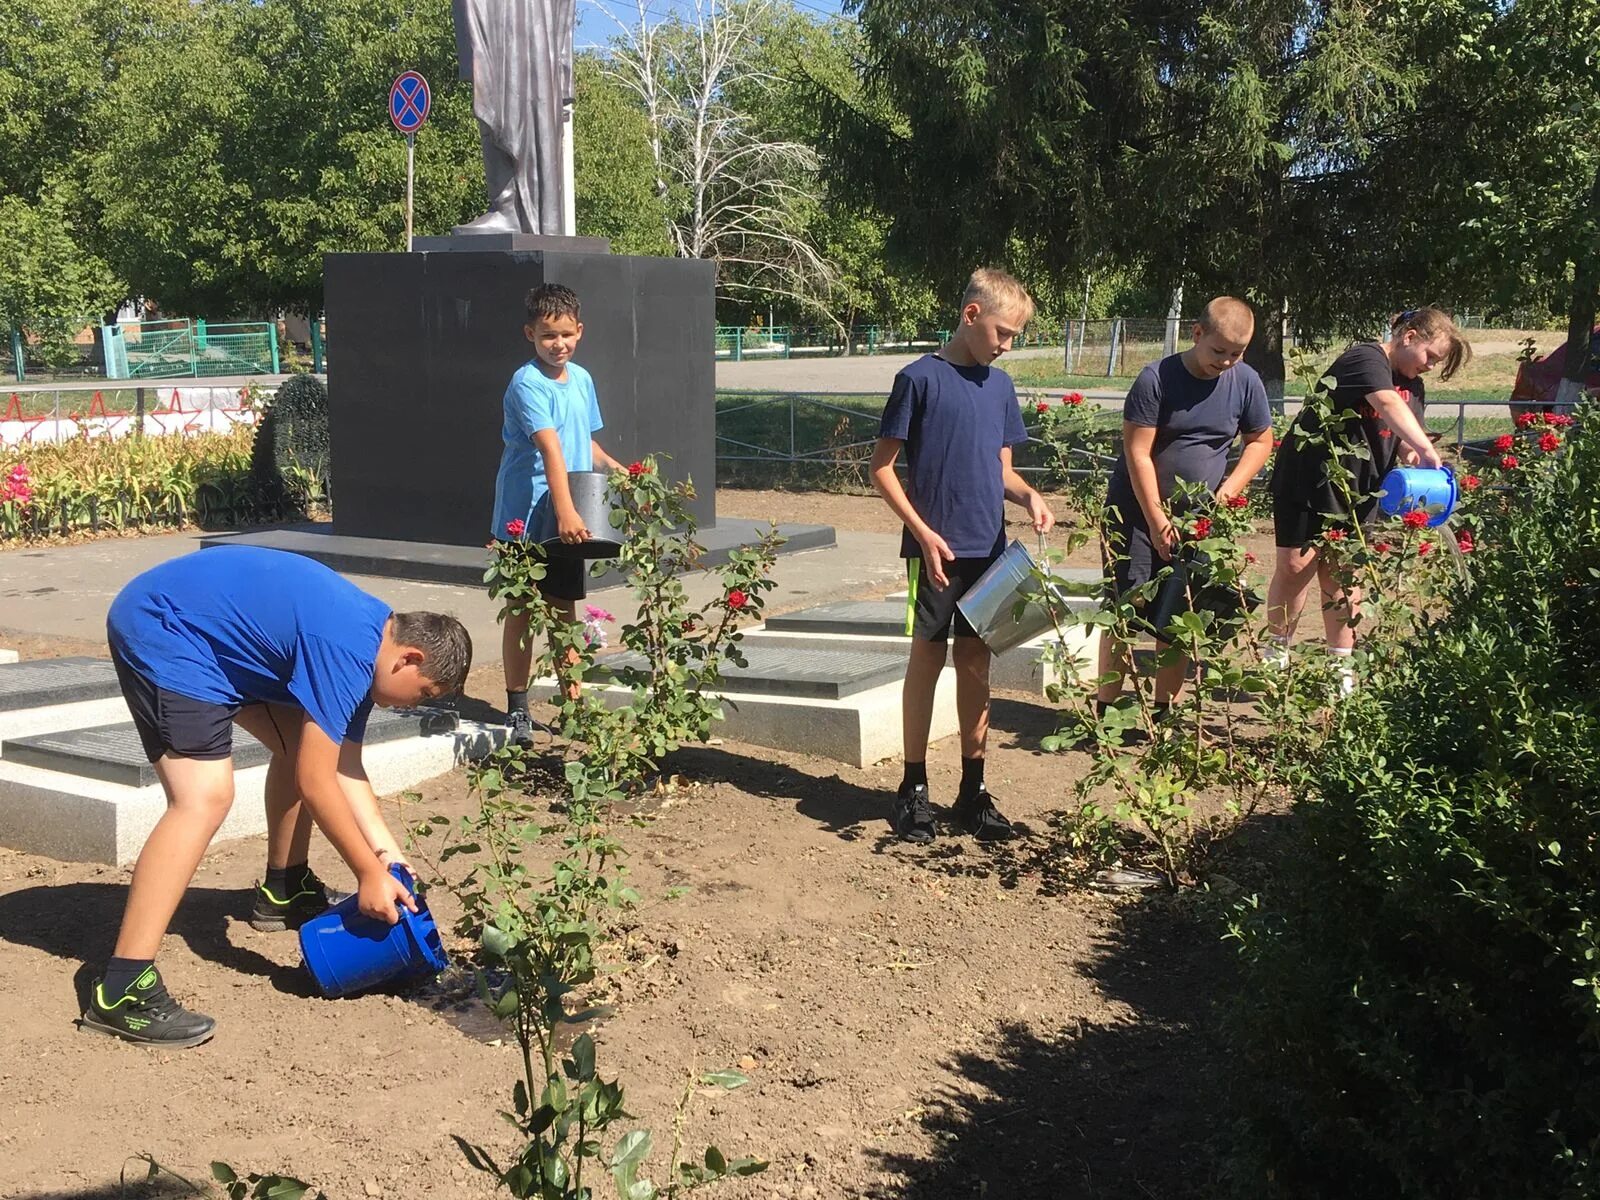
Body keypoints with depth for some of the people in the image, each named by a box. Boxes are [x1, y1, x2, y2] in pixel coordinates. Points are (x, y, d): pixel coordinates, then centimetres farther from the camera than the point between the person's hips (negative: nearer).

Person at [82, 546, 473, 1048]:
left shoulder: (367, 644, 5)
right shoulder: (346, 649, -24)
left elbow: (344, 767, 10)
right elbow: (315, 782, -22)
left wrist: (386, 850, 3)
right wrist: (370, 874, -13)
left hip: (206, 629, 11)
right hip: (160, 629, -11)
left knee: (302, 742, 15)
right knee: (205, 798, -22)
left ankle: (285, 888, 35)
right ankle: (121, 992, -24)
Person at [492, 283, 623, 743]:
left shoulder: (581, 379, 8)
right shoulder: (527, 384, -16)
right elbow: (550, 448, -28)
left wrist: (613, 466, 3)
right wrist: (565, 510, -37)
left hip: (569, 517, 6)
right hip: (526, 514, -6)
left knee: (564, 608, 13)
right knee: (522, 610, 4)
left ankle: (572, 700, 22)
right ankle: (517, 709, 13)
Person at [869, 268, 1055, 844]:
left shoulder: (999, 385, 11)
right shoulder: (920, 379, -7)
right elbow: (882, 468, -7)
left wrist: (1027, 495, -3)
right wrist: (923, 532, -14)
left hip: (988, 548, 5)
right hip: (935, 549, -5)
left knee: (976, 662, 10)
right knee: (927, 659, 2)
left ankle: (972, 790, 19)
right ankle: (914, 787, 15)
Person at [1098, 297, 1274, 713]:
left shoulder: (1246, 382, -2)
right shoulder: (1157, 379, -15)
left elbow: (1260, 441, 12)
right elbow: (1137, 453, -15)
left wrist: (1229, 489, -5)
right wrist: (1158, 521, -17)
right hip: (1138, 512, -4)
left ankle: (1166, 711, 18)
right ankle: (1105, 711, 0)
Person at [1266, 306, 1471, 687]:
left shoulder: (1413, 387, 13)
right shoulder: (1366, 359, -15)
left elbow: (1405, 442, 6)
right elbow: (1387, 403, -34)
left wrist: (1411, 459, -17)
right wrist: (1426, 449, -43)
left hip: (1358, 492, 7)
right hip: (1310, 480, -7)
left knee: (1343, 576, 4)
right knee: (1295, 566, -5)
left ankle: (1342, 668, 9)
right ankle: (1277, 654, 11)